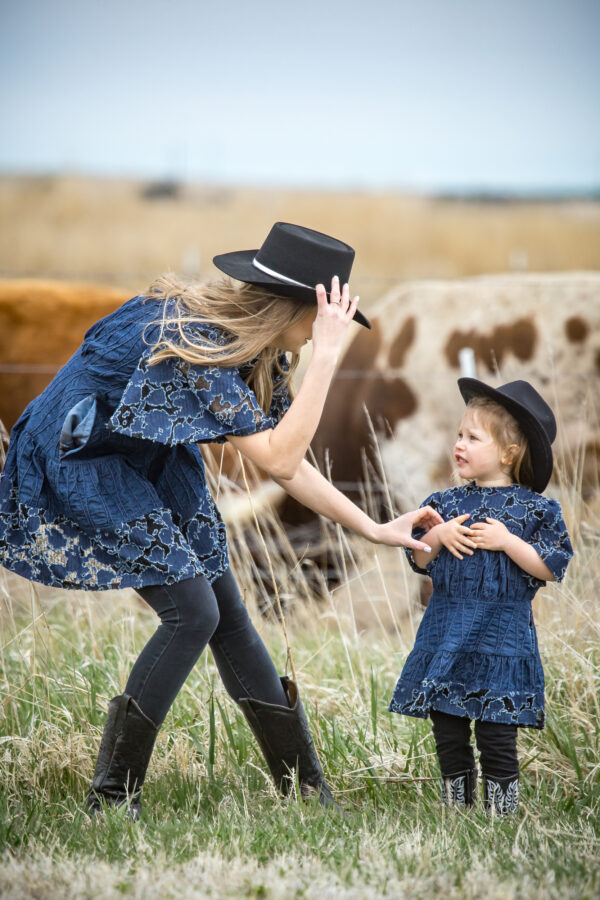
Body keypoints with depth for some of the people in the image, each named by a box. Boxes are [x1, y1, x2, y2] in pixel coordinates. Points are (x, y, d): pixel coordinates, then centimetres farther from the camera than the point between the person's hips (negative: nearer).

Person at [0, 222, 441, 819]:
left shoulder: (256, 346, -3)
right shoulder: (195, 340, -31)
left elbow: (287, 465, 4)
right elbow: (277, 460, -32)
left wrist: (374, 530, 3)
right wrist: (327, 353, -33)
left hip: (150, 463, 9)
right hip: (80, 460, -9)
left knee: (228, 616, 6)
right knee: (192, 613, -15)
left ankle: (309, 794, 12)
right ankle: (110, 801, -6)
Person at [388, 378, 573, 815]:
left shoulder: (534, 509, -2)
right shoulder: (447, 503, 9)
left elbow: (550, 568, -7)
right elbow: (419, 561, 11)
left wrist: (507, 541, -16)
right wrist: (438, 536, -7)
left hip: (502, 637, -4)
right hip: (446, 637, 4)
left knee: (497, 738, -3)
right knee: (449, 733, 8)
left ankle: (501, 818, 5)